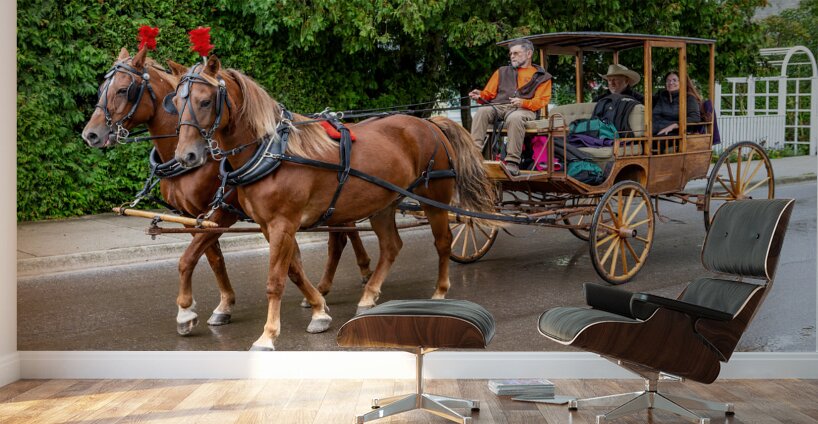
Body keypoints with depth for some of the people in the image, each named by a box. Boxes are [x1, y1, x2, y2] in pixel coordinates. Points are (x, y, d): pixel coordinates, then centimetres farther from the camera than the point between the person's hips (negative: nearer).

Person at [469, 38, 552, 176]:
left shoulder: (542, 77, 19)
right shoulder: (502, 72, 30)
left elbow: (542, 101, 4)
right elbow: (489, 93, 22)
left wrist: (523, 102, -16)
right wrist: (480, 95, -2)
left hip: (524, 109, -3)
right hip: (498, 107, 3)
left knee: (515, 118, -40)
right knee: (482, 111, -31)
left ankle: (512, 162, -41)